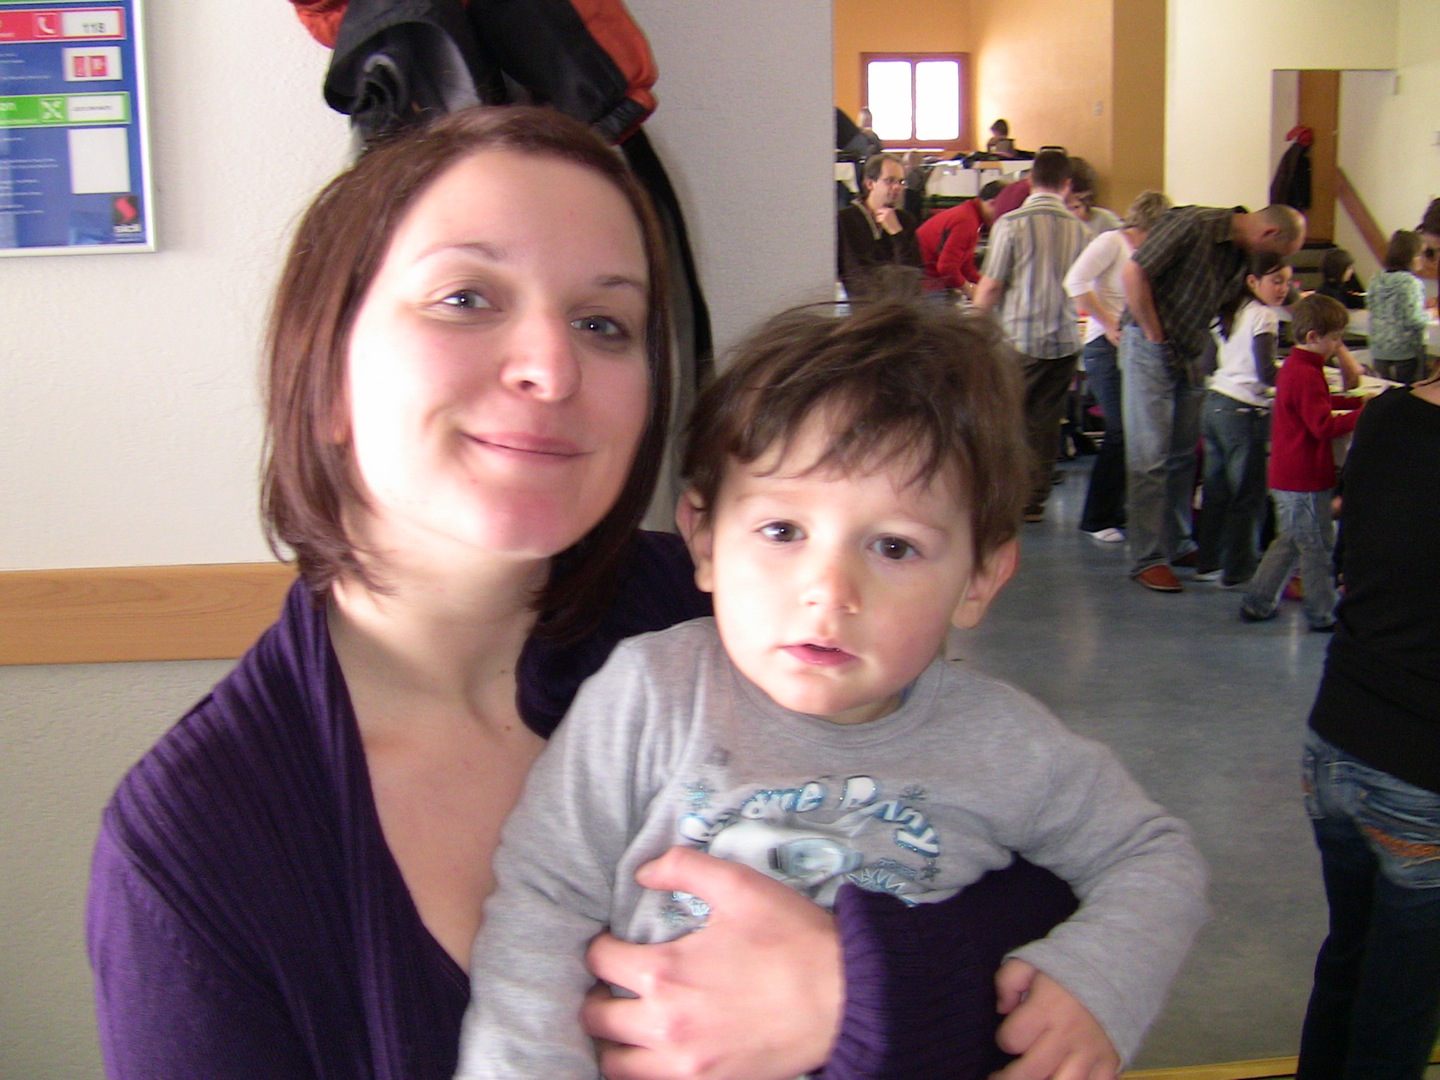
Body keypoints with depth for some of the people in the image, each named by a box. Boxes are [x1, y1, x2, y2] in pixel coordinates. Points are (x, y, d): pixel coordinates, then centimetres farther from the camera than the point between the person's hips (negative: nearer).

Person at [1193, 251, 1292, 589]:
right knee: (1248, 494, 0)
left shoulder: (1234, 311, 13)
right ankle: (1238, 571, 3)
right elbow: (1267, 374, -21)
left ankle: (1208, 563, 20)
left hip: (1214, 402, 8)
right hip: (1244, 410, -8)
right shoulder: (1264, 316, -11)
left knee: (1216, 489, 14)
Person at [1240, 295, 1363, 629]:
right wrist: (1365, 414, -21)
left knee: (1289, 541, 18)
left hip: (1288, 476, 10)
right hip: (1305, 480, -10)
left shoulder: (1294, 367, 12)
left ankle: (1258, 603, 20)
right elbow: (1325, 426, -25)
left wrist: (1358, 401, 15)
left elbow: (1318, 403, 25)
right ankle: (1323, 615, 10)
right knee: (1318, 546, 1)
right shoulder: (1306, 376, -21)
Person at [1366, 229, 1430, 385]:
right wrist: (1429, 315, 0)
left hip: (1379, 350, 6)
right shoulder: (1411, 283, -14)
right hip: (1407, 351, -6)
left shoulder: (1376, 280, 4)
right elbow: (1414, 320, -19)